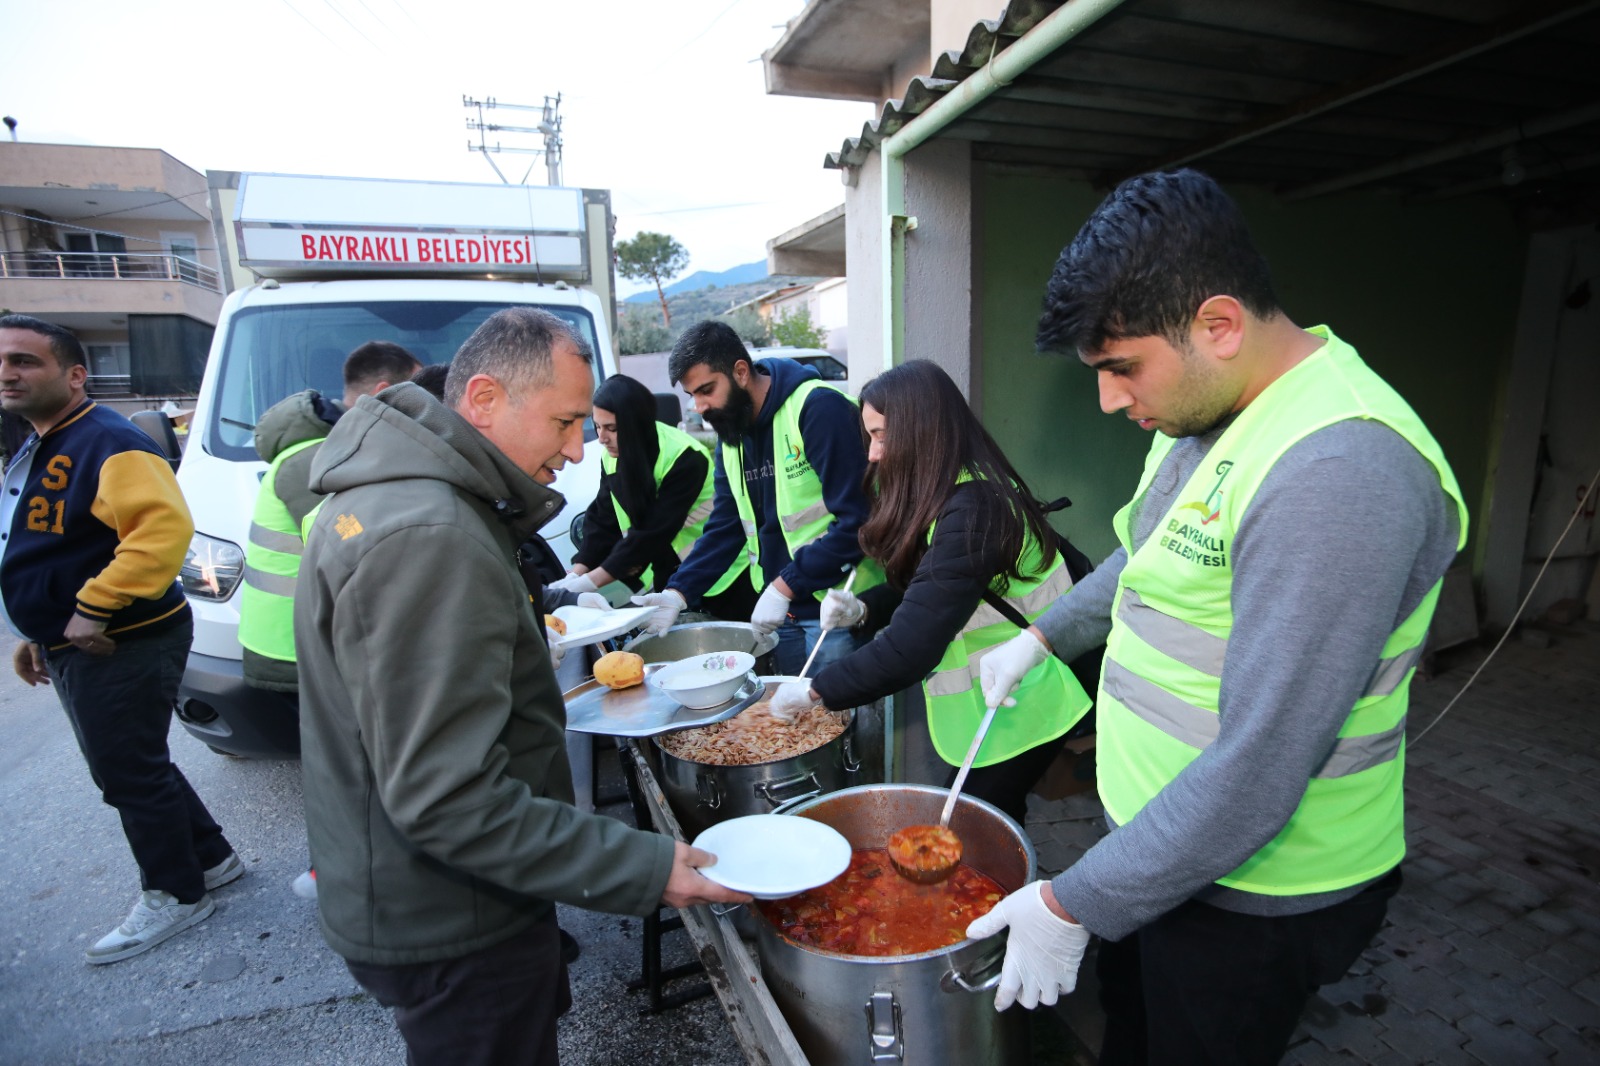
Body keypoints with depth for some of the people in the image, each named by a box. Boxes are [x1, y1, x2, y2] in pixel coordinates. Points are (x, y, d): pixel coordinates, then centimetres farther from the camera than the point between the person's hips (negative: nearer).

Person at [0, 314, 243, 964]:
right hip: (74, 648, 10)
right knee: (130, 768, 19)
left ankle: (176, 895, 19)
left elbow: (164, 526, -33)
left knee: (130, 776, 2)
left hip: (122, 647, -10)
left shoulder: (107, 445, -18)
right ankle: (211, 858, 34)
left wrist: (93, 609, -28)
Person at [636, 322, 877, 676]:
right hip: (782, 612, 7)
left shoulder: (819, 408, -16)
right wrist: (678, 592, -3)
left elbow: (855, 520, -20)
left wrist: (784, 587, -20)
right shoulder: (730, 435, 9)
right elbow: (724, 528, 10)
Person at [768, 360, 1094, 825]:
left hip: (1018, 712, -9)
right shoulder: (950, 495, 3)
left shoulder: (972, 511, -29)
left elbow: (911, 648, -32)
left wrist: (814, 690, -21)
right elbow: (925, 590, 10)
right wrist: (863, 609, -8)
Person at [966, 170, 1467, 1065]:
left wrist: (1073, 907, -23)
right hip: (1160, 829, 8)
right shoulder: (1207, 413, 0)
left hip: (1253, 893, -8)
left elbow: (1255, 777, -32)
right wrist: (1041, 638, 13)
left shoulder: (1336, 473, -32)